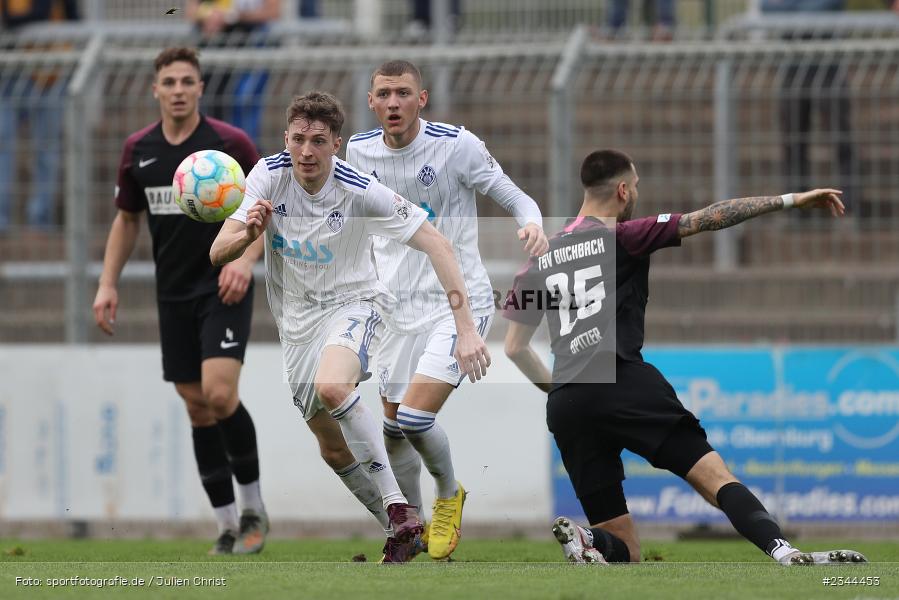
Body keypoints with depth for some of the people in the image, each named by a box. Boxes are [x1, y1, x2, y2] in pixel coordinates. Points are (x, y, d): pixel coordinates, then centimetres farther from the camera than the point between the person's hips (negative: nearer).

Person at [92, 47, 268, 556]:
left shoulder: (230, 143, -9)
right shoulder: (139, 150, 5)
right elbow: (127, 218, 17)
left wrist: (247, 258, -19)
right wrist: (108, 284, 9)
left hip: (224, 289, -5)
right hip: (174, 294, 5)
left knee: (219, 393, -19)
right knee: (197, 405, 4)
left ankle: (254, 507, -2)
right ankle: (228, 524, 12)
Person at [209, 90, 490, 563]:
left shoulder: (361, 191, -21)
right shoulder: (268, 176, -12)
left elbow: (436, 245, -19)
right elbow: (219, 254, -11)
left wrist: (465, 328, -25)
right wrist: (249, 234, -36)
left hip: (353, 303, -5)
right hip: (298, 320, 5)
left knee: (331, 386, -35)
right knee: (334, 450, 8)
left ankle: (397, 507, -30)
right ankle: (401, 530, 27)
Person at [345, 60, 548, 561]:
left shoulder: (457, 145, -12)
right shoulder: (360, 150, 2)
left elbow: (516, 198, -6)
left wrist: (533, 224, -27)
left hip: (459, 302, -5)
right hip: (401, 307, 5)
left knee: (415, 417, -19)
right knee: (394, 430, 7)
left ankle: (450, 494, 11)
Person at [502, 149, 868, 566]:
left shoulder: (541, 257, 22)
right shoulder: (621, 237, 6)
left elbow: (514, 348, 24)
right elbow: (709, 219, 0)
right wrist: (789, 200, 4)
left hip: (565, 407, 5)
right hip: (624, 383, -5)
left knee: (623, 550, 10)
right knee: (716, 478, -13)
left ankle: (584, 541, -21)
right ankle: (784, 551, -37)